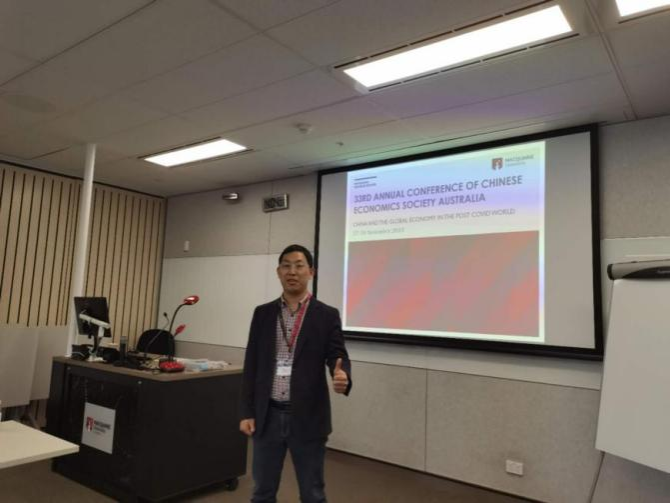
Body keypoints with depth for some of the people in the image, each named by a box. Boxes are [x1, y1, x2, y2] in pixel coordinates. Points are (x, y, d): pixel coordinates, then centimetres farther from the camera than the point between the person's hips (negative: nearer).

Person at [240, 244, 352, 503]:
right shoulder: (263, 313, 4)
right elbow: (251, 365, 5)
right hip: (268, 416, 3)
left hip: (307, 418, -2)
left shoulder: (327, 315, -3)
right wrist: (247, 412, 1)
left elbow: (338, 357, -7)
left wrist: (342, 376, -31)